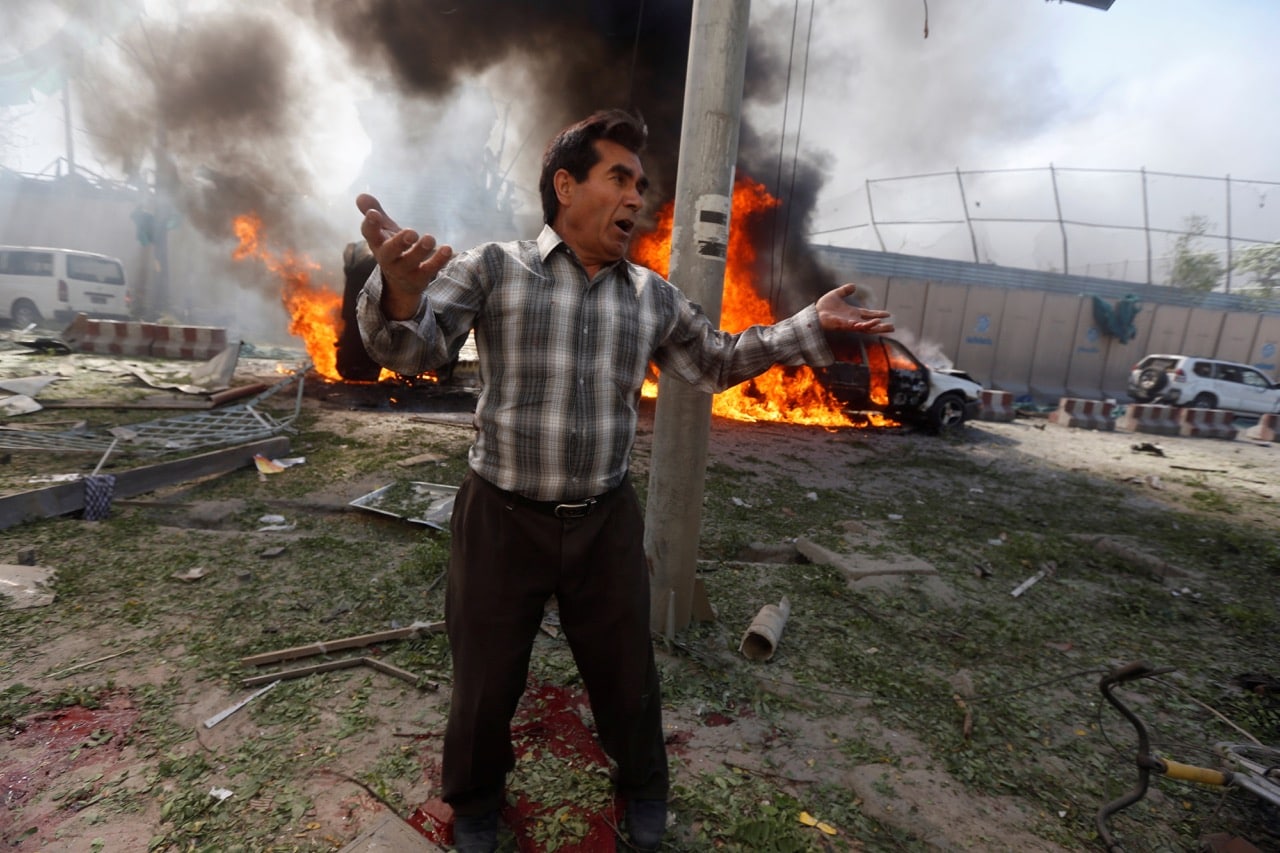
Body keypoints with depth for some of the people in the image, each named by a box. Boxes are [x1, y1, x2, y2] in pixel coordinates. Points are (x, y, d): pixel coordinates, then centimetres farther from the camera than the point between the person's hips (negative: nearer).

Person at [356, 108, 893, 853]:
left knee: (627, 672, 19)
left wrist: (810, 327, 8)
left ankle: (643, 784, 51)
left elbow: (717, 362, 16)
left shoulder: (655, 297, 4)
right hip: (502, 517, -2)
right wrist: (400, 288, -39)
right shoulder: (495, 267, -7)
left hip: (606, 520, 3)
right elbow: (412, 349, -15)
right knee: (487, 679, 17)